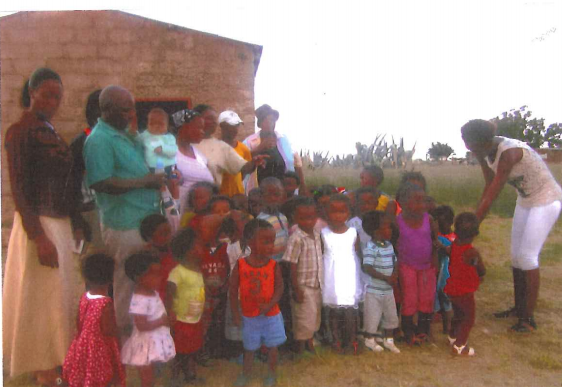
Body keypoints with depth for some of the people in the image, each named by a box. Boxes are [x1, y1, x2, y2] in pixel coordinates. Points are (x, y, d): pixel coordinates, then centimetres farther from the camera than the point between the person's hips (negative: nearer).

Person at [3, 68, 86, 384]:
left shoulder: (51, 132, 12)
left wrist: (76, 225, 13)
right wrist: (39, 237, -19)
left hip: (62, 224, 8)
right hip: (39, 225, -8)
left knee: (64, 295, 14)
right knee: (42, 299, 3)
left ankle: (57, 363, 29)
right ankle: (44, 370, 19)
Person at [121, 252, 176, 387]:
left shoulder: (154, 293, 1)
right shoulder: (140, 299, -28)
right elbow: (142, 325, -30)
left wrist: (168, 317, -4)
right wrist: (162, 321, -23)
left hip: (155, 342, 9)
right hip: (145, 345, -9)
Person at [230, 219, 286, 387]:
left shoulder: (274, 266, -14)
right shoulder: (240, 265, -15)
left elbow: (279, 287, -11)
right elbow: (234, 290, -7)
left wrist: (269, 305, -24)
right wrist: (235, 313, -6)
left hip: (271, 315, 0)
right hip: (249, 316, 0)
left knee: (272, 346, 14)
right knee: (249, 348, 18)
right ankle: (246, 373, 41)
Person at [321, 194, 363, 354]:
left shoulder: (353, 233, -4)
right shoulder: (323, 233, -6)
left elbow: (359, 255, 3)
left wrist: (359, 277, 3)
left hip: (349, 277, 0)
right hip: (331, 279, 0)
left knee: (350, 308, 3)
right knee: (333, 309, 11)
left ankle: (352, 340, 22)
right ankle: (336, 339, 27)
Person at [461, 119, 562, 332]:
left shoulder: (508, 153, -35)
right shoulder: (484, 152, -10)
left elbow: (491, 197, -34)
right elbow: (489, 187, -3)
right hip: (525, 200, 8)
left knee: (527, 256, -10)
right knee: (516, 255, 10)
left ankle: (529, 318, 2)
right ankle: (519, 308, 24)